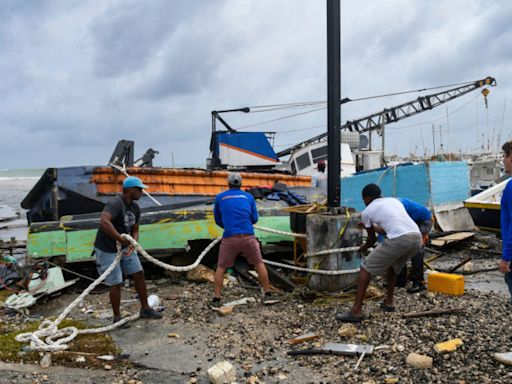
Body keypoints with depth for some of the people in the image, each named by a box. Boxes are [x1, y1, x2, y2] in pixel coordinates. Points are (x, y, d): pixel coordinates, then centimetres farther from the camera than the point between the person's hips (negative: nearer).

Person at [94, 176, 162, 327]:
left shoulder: (135, 207, 2)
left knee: (139, 274, 9)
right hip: (107, 250, -8)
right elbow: (104, 222, -42)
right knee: (116, 283, -1)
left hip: (125, 247, 8)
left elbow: (135, 230, 7)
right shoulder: (115, 203, -25)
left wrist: (132, 244, -13)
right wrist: (120, 239, -36)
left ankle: (145, 309, 24)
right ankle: (117, 318, 17)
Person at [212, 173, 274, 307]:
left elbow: (217, 220, 19)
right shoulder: (249, 196, 12)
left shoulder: (219, 197, 11)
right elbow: (254, 219, 12)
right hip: (248, 237, 1)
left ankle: (216, 300, 7)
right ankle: (267, 295, 19)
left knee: (221, 268, 13)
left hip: (229, 238, -1)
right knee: (259, 263, 19)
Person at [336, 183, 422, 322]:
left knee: (366, 268, 6)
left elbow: (372, 239, 23)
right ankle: (388, 302, 37)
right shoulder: (394, 200, 29)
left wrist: (363, 248, 44)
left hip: (399, 240, -7)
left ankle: (356, 311, 2)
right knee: (392, 266, 33)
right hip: (417, 237, 7)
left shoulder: (367, 211, 13)